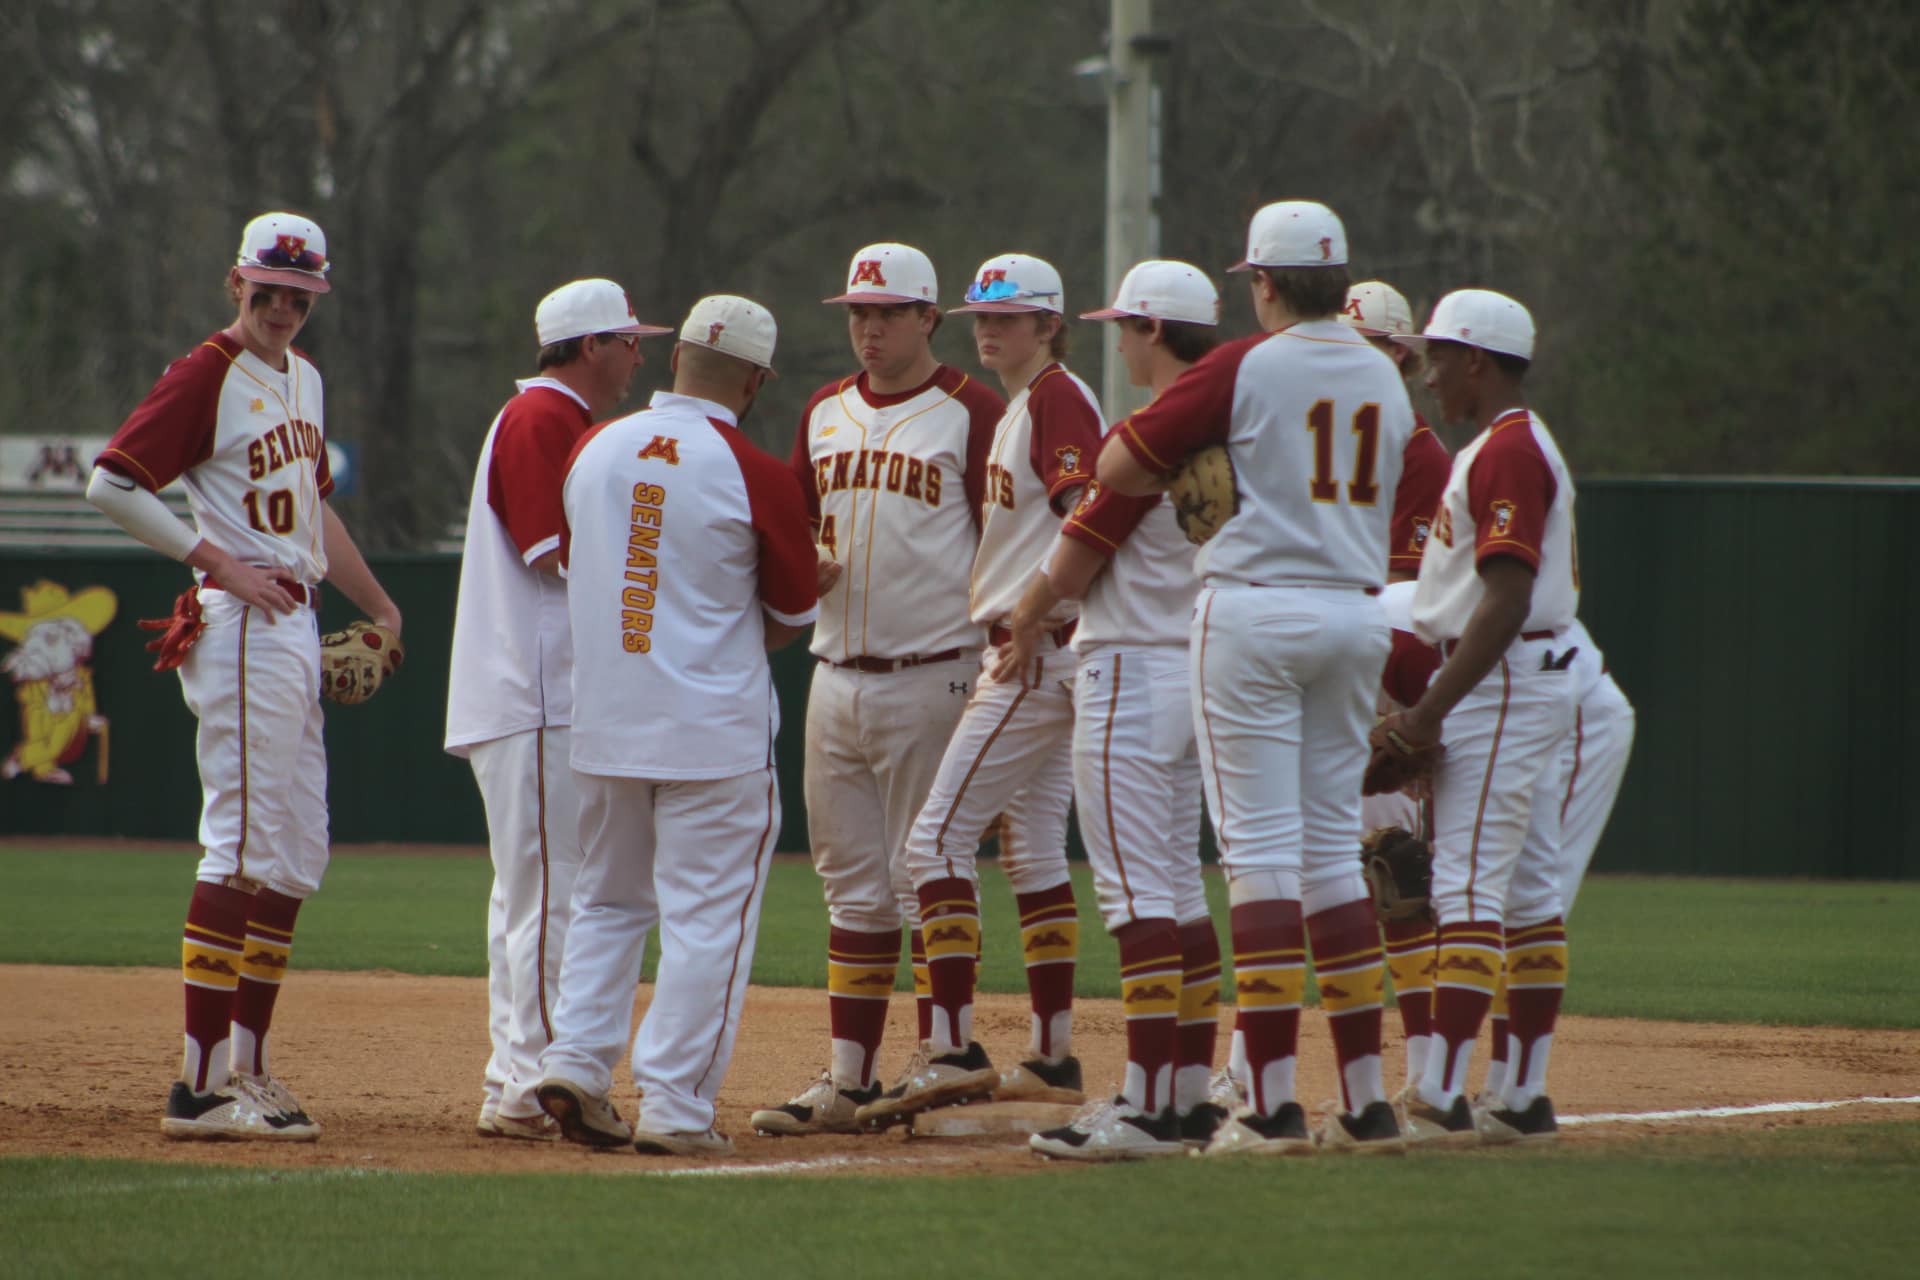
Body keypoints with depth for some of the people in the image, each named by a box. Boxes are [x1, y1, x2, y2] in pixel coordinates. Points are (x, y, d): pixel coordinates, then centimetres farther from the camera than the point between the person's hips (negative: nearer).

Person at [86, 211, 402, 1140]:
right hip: (241, 628, -10)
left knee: (298, 855, 11)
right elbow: (110, 484, -18)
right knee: (244, 846, -13)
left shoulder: (304, 378, 18)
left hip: (297, 622, 10)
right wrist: (219, 563, -19)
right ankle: (201, 1087, -15)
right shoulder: (206, 376, -10)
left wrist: (379, 605, 28)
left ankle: (246, 1065, 16)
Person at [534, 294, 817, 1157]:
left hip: (602, 723, 5)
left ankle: (575, 1060, 6)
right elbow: (793, 614, -1)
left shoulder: (592, 451, 3)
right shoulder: (755, 477, -11)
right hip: (716, 729, -5)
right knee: (706, 915, 1)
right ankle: (674, 1105, -2)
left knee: (608, 900, 19)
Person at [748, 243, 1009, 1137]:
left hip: (932, 680, -6)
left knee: (928, 883, -4)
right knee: (853, 887, 9)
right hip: (837, 681, 6)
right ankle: (847, 1080, 11)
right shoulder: (826, 412, 14)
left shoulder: (970, 411, -5)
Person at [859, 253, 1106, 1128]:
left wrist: (1036, 620, -27)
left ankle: (952, 1050, -18)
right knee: (1033, 851, 12)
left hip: (1041, 651, -11)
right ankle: (1052, 1056, 14)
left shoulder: (1058, 400, -11)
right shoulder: (1015, 408, 19)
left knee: (940, 836, -14)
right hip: (1021, 653, 11)